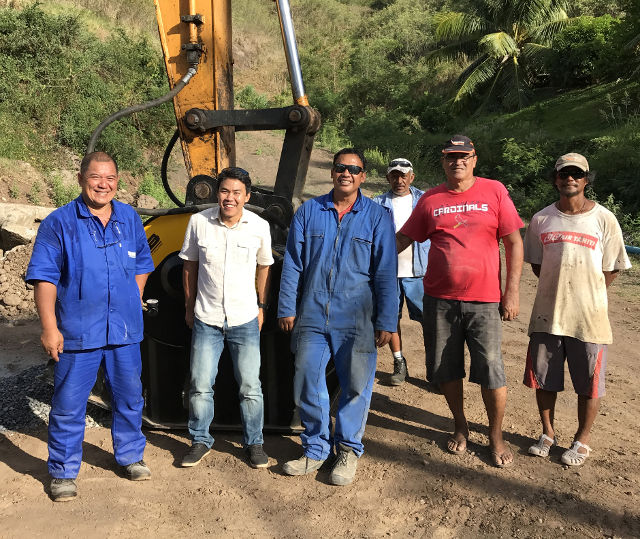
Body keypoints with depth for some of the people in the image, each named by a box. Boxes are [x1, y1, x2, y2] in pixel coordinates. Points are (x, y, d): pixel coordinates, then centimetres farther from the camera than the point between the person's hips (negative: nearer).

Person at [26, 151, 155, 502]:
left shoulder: (129, 218, 6)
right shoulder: (59, 223, -6)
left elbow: (142, 263, 18)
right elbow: (43, 276, -9)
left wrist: (134, 300, 8)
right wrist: (49, 326, -14)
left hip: (125, 330, 4)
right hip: (77, 332, -3)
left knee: (129, 398, 15)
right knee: (68, 405, 5)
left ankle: (130, 456, 35)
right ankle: (63, 472, 23)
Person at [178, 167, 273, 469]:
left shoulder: (259, 226, -6)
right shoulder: (199, 222, -6)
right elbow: (190, 266, 5)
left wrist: (262, 306, 9)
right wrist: (189, 306, 8)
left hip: (245, 320, 0)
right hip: (206, 319, 1)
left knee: (250, 386, 6)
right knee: (200, 385, 7)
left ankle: (254, 442, 26)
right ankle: (200, 441, 28)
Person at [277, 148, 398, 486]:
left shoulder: (377, 216, 3)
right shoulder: (309, 211, 7)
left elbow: (386, 272, 1)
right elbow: (292, 264, 9)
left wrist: (386, 321, -3)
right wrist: (287, 308, 4)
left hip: (357, 319, -2)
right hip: (312, 316, 2)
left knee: (356, 385, 4)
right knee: (307, 384, 7)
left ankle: (348, 450, 25)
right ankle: (316, 449, 26)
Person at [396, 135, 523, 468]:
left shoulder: (494, 191, 1)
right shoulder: (431, 199, 6)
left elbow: (514, 242, 0)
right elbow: (403, 238, 11)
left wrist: (512, 291, -4)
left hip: (484, 301, -2)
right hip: (439, 300, 2)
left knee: (491, 372, 0)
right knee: (446, 369, 11)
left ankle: (496, 437, 21)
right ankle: (460, 427, 33)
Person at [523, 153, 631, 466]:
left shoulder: (604, 219, -5)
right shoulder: (542, 219, 3)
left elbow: (611, 268, 1)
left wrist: (586, 296, 0)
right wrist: (559, 290, 5)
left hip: (589, 316, -2)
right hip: (547, 314, 3)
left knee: (588, 384, 7)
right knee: (543, 378, 11)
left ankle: (582, 441, 26)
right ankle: (547, 434, 30)